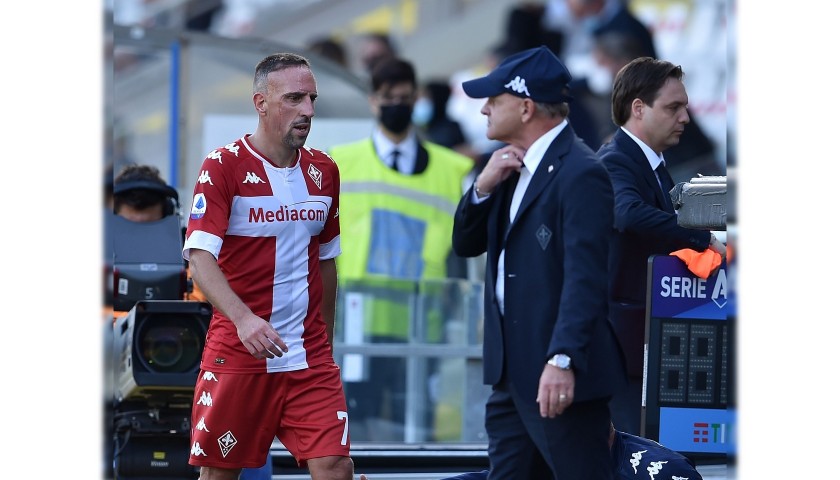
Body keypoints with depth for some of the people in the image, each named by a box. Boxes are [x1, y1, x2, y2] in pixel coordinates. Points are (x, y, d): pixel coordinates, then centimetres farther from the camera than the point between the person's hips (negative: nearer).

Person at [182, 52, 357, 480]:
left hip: (310, 357, 4)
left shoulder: (323, 170, 9)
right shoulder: (223, 166, -8)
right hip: (237, 350, -4)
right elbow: (200, 256, -18)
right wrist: (243, 318, -32)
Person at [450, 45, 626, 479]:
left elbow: (584, 277, -24)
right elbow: (466, 244, 17)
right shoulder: (515, 167, 15)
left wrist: (563, 361, -33)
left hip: (560, 377, -9)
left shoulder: (580, 173, -15)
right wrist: (484, 187, -2)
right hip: (512, 371, 10)